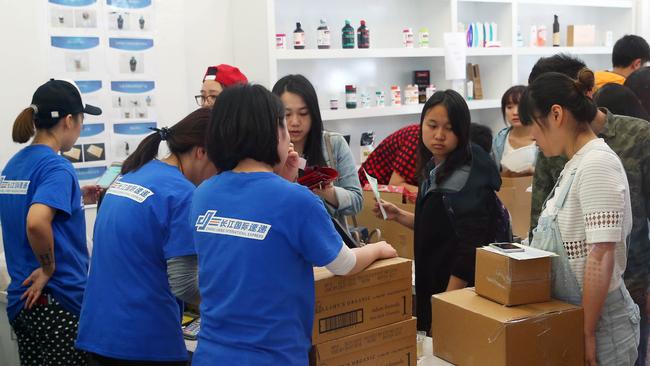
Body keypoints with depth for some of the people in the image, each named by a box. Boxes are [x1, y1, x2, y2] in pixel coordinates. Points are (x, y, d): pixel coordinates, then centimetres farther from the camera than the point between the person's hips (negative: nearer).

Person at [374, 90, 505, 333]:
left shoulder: (468, 179, -20)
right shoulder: (434, 169, 6)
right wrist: (398, 215, 4)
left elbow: (469, 251, -20)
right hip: (430, 287, 8)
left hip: (458, 288, -8)